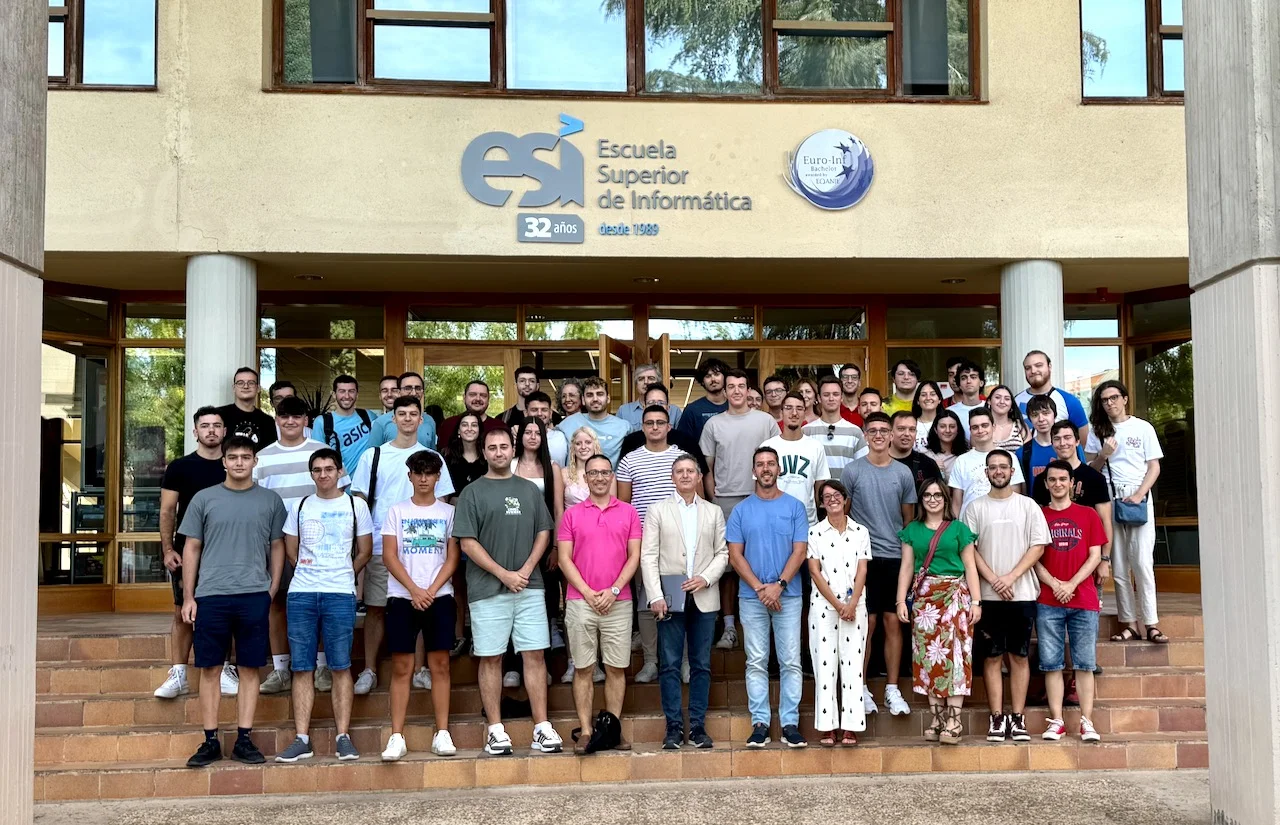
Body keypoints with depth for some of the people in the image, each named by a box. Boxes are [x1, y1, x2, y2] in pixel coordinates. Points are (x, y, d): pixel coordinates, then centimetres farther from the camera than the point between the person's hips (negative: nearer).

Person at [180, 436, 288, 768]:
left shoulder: (270, 501, 7)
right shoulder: (204, 499, 7)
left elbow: (277, 547, 11)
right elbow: (191, 548, 8)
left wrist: (272, 591, 3)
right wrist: (188, 597, 4)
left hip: (254, 595, 0)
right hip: (211, 595, 0)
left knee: (250, 668, 4)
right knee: (210, 669, 3)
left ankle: (244, 740, 11)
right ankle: (210, 741, 11)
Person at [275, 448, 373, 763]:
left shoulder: (355, 506, 6)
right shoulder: (300, 506, 11)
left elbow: (365, 551, 10)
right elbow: (290, 550, 16)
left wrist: (343, 575, 7)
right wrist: (309, 573, 10)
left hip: (340, 595, -2)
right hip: (301, 594, 2)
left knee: (340, 667, -2)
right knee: (302, 668, 2)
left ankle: (343, 738, 3)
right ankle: (302, 740, 6)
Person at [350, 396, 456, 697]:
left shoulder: (432, 458, 7)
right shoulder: (373, 456, 6)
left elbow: (441, 503, 8)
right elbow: (360, 500, 7)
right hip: (380, 546, 0)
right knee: (376, 607, 4)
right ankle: (369, 670, 11)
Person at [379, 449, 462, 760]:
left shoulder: (448, 512, 8)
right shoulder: (396, 511, 8)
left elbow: (452, 558, 3)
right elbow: (389, 556, 1)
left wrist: (431, 591, -10)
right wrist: (414, 590, -10)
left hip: (439, 597, 0)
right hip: (402, 597, 0)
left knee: (440, 665, 1)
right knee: (401, 667, -1)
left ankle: (442, 734, 5)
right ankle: (396, 737, 1)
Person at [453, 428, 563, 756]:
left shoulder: (529, 490, 13)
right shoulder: (473, 492, 2)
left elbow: (543, 533, 11)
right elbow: (468, 543, -4)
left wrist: (526, 570, -5)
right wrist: (504, 574, -10)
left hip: (529, 587, 3)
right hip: (488, 590, -3)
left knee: (535, 655, 1)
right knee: (491, 658, 1)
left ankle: (542, 728, 4)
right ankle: (496, 731, 8)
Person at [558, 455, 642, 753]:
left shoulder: (628, 512, 7)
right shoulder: (572, 514, 7)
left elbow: (634, 556, 3)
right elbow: (564, 558, 2)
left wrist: (613, 590, -8)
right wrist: (587, 592, -8)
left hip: (618, 602, 0)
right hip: (580, 602, 0)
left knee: (616, 669, 3)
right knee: (583, 669, 2)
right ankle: (585, 731, 7)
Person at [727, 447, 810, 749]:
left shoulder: (794, 507, 5)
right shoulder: (741, 510, 7)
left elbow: (799, 551, -1)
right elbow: (735, 555, 2)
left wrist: (778, 585, -12)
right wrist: (760, 588, -9)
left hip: (788, 595, 0)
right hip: (752, 597, 1)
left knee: (791, 662, 0)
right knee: (756, 662, 3)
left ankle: (790, 724, 5)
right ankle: (759, 724, 7)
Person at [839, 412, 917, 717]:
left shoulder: (903, 473, 7)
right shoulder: (852, 471, 1)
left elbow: (909, 518, 14)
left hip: (895, 557, 2)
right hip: (863, 556, -2)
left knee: (893, 622, 5)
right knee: (867, 624, 0)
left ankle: (892, 689, 13)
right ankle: (860, 688, 10)